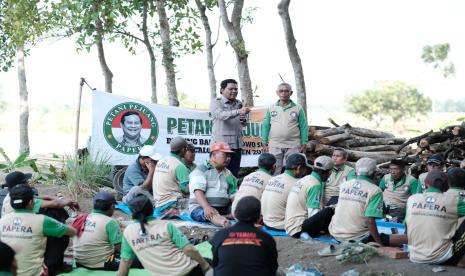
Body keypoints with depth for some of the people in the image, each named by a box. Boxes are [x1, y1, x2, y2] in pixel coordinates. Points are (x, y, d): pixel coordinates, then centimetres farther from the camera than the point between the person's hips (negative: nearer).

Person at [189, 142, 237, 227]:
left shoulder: (228, 174, 19)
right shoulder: (201, 170, -1)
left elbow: (233, 195, 12)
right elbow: (198, 191, -16)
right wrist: (206, 207, -35)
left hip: (223, 210, 6)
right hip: (201, 207, -6)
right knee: (211, 214, -39)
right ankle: (226, 224, -68)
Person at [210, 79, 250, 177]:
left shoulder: (238, 104, 14)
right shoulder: (216, 103, -4)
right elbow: (221, 115, -25)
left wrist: (244, 120, -1)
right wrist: (238, 111, -40)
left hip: (236, 145, 6)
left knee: (234, 175, 8)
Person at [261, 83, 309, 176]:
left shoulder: (298, 109, 4)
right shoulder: (271, 109, 7)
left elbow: (303, 127, 3)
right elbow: (265, 126, 8)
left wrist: (304, 144, -2)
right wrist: (264, 143, 3)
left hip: (293, 146, -1)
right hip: (274, 146, 1)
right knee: (275, 172, 3)